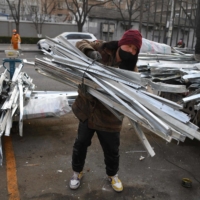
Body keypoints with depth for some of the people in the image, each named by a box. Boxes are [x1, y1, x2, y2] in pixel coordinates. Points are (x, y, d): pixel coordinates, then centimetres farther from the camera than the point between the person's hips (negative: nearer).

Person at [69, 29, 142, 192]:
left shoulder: (131, 69, -9)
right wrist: (90, 52, -27)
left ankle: (112, 175, 45)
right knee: (81, 143, 16)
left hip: (109, 115, 0)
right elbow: (81, 44, -4)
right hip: (87, 108, 1)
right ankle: (77, 172, 42)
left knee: (112, 149, 15)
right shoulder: (103, 49, -8)